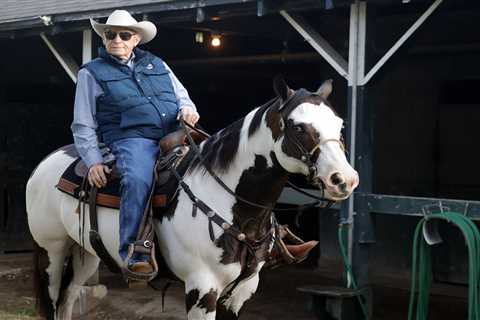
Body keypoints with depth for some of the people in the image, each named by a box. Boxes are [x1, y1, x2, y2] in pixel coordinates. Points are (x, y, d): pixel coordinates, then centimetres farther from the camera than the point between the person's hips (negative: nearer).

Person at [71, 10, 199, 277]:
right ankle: (133, 254, -30)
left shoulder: (157, 64, 25)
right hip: (131, 139, -4)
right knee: (137, 180, -35)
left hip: (174, 135, 5)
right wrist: (93, 161, -3)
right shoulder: (92, 73, 14)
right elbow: (83, 126, 11)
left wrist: (188, 109, 2)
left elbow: (182, 95, 27)